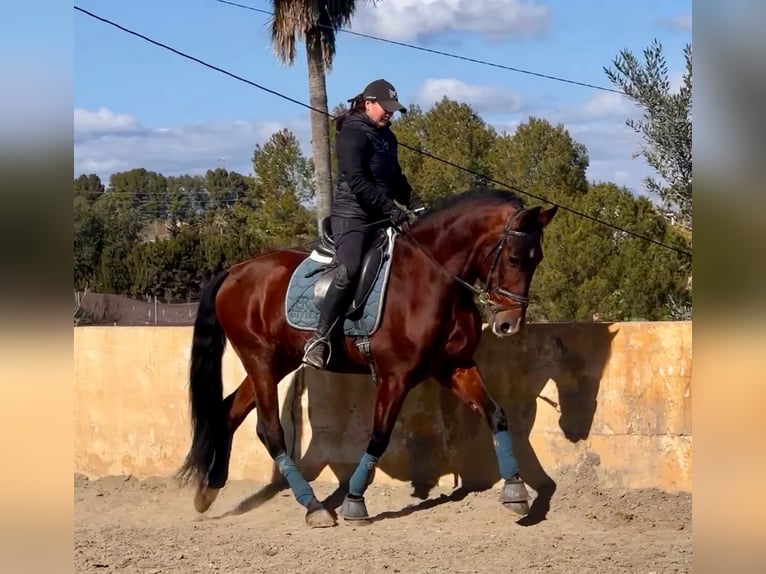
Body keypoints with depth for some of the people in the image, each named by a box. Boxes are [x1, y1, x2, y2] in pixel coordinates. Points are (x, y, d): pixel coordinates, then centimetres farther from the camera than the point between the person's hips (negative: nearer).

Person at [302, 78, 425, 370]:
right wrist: (391, 210, -23)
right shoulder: (353, 133, -10)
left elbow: (396, 179, 24)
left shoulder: (386, 137, 17)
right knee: (349, 270, -28)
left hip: (381, 217, 10)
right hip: (352, 215, -10)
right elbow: (357, 181, -20)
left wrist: (416, 205, 8)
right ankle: (319, 338, -29)